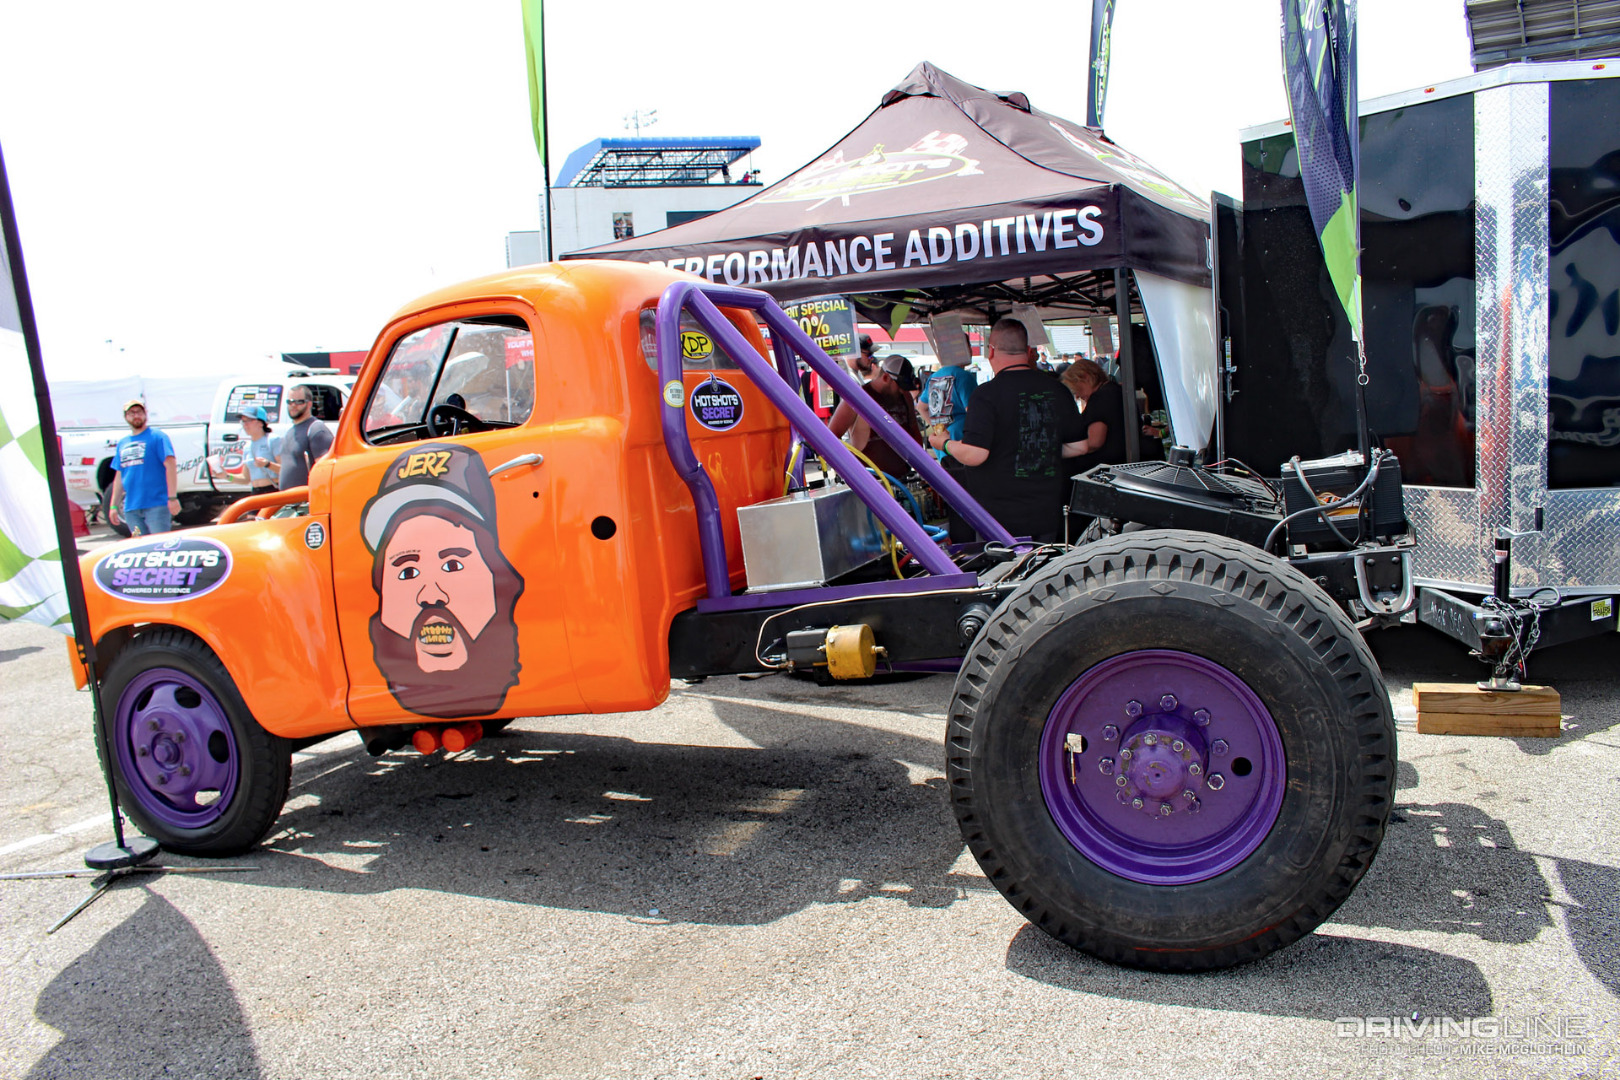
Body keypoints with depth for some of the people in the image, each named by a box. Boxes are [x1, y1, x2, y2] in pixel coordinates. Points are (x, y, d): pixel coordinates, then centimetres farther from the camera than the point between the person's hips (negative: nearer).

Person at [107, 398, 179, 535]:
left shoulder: (157, 436, -1)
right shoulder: (122, 443, 17)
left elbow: (170, 466, -9)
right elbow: (119, 476, 21)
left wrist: (172, 498, -18)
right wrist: (113, 505, 16)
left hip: (156, 505, -6)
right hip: (131, 508, 6)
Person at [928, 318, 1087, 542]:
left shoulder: (987, 394, -14)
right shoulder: (1056, 390, 2)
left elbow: (974, 455, -21)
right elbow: (1078, 447, 8)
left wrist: (945, 443, 0)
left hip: (1000, 517, -5)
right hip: (1047, 515, 5)